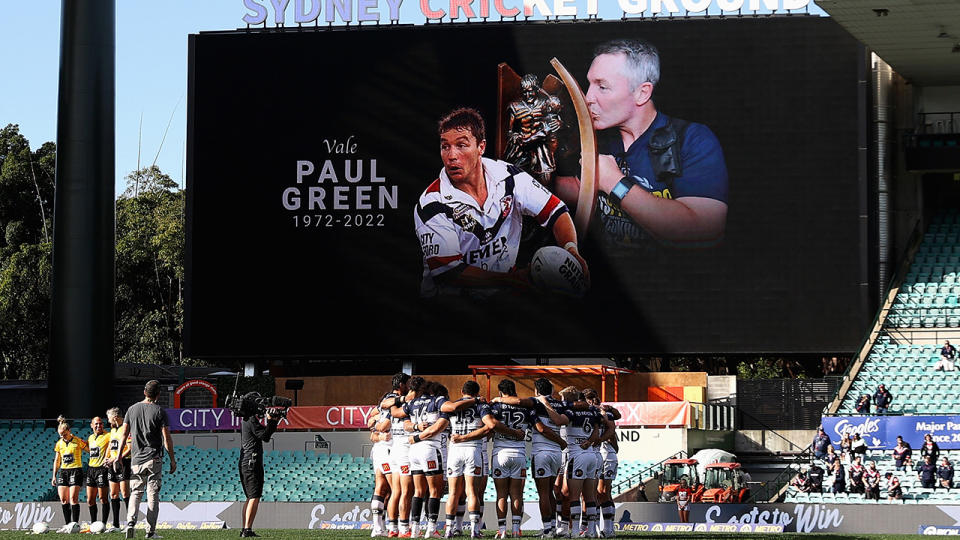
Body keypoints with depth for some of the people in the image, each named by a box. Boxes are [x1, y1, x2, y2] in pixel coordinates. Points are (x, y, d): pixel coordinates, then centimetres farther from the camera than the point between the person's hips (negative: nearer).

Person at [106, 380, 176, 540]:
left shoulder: (132, 409, 6)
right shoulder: (159, 412, -5)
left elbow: (124, 434, 6)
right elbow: (167, 438, -7)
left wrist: (119, 456, 13)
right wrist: (172, 459, 0)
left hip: (136, 459, 3)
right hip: (154, 459, -3)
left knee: (135, 493, 10)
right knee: (153, 495, 1)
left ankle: (130, 523, -12)